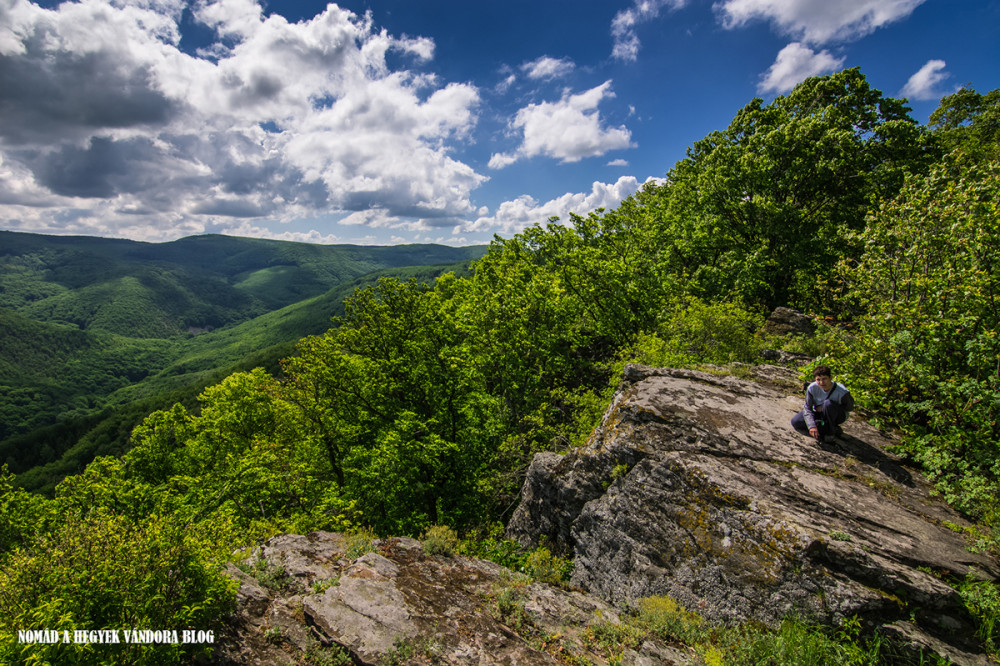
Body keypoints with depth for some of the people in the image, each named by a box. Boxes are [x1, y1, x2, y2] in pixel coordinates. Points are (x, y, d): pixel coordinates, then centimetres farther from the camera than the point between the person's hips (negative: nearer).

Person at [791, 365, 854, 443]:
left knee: (828, 403, -36)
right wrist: (811, 426, -32)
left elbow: (849, 407, -11)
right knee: (795, 421, -14)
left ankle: (830, 432, -15)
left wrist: (825, 407, -20)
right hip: (819, 414, 3)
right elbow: (807, 408, -17)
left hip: (839, 415, -3)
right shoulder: (812, 388, -21)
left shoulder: (842, 392, -28)